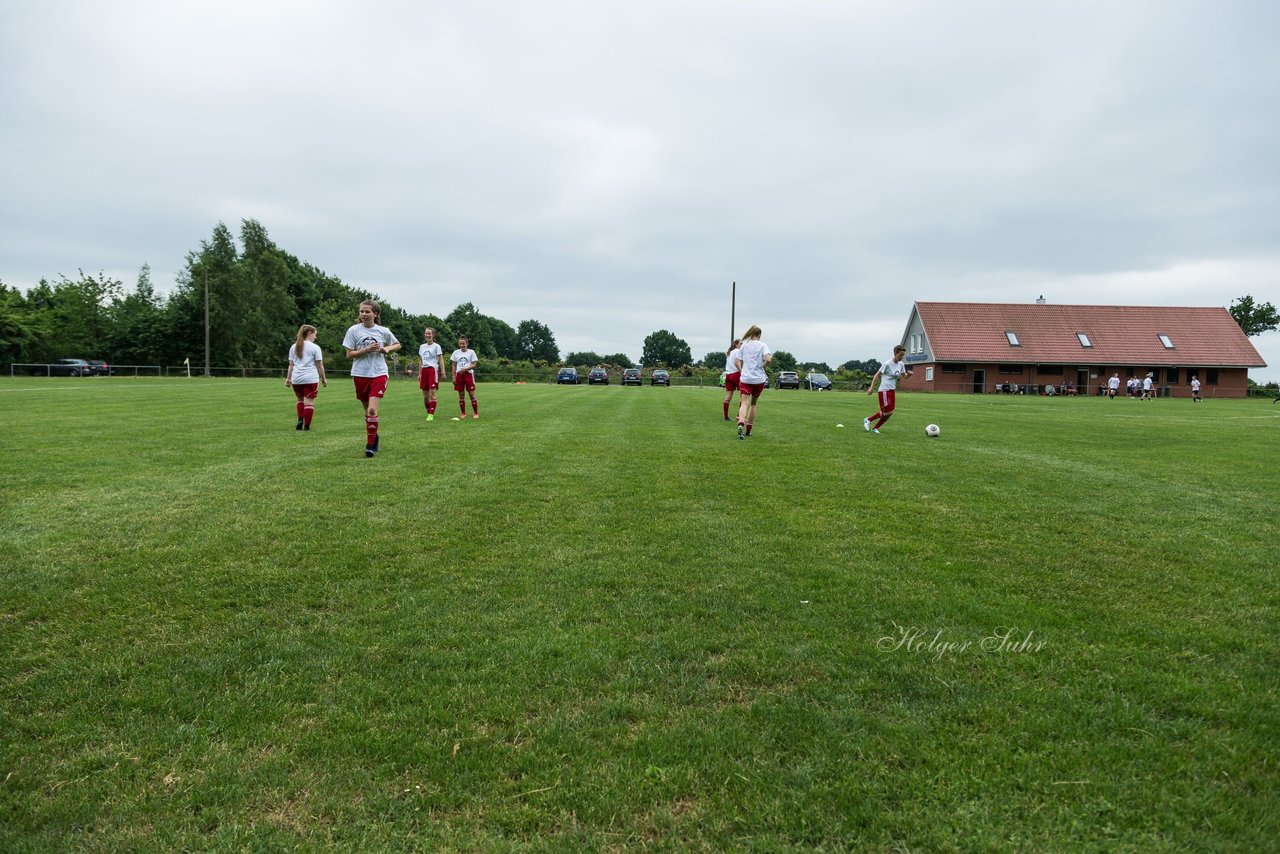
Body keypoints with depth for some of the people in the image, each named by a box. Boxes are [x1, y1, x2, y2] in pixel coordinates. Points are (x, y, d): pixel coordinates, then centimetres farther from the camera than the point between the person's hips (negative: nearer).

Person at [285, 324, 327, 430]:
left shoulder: (293, 347, 13)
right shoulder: (315, 347, -1)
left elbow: (291, 365, 13)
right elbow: (319, 366, -2)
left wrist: (288, 378, 17)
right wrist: (324, 379, 5)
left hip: (296, 379, 5)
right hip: (311, 379, -5)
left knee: (300, 399, 22)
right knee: (309, 402, -1)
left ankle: (300, 420, 7)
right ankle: (307, 425, -2)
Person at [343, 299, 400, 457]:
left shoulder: (383, 331, 2)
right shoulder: (354, 330, -1)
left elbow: (397, 345, 18)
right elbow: (349, 354, -3)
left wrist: (387, 348, -3)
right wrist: (367, 349, -16)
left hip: (379, 374, -1)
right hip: (360, 374, 2)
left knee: (372, 410, -16)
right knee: (367, 411, 11)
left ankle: (370, 444, -8)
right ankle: (374, 436, 34)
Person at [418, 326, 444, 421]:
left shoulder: (436, 346, -1)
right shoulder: (422, 347, 15)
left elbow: (441, 360, -6)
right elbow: (421, 361, 20)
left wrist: (442, 371, -17)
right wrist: (419, 374, 16)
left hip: (433, 370, -6)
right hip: (424, 370, 6)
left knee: (432, 394, -12)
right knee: (425, 395, 6)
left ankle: (431, 415, -12)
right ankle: (429, 413, 15)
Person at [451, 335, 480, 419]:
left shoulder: (471, 352, 0)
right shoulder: (456, 352, 8)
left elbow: (474, 365, -4)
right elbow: (454, 366, 10)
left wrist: (465, 369, -20)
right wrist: (454, 377, 3)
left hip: (468, 374, -3)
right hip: (459, 374, 3)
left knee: (472, 394, -4)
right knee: (461, 395, 4)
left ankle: (476, 413, 3)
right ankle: (463, 413, 11)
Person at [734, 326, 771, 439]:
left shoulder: (743, 345, 6)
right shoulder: (762, 345, -1)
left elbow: (737, 363, 3)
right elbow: (768, 359, -17)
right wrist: (763, 365, 4)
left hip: (745, 379, 0)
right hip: (759, 379, 0)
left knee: (744, 403, -8)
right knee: (753, 403, 17)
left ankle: (741, 424, -36)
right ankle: (748, 430, 21)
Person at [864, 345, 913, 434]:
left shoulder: (901, 364, 6)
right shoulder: (887, 364, -14)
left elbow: (904, 376, 15)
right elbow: (877, 375, -10)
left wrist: (909, 374, -10)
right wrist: (871, 387, -15)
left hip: (892, 390, 7)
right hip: (884, 390, -7)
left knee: (889, 413, 3)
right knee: (887, 412, -11)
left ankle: (875, 428, 14)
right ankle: (868, 420, 7)